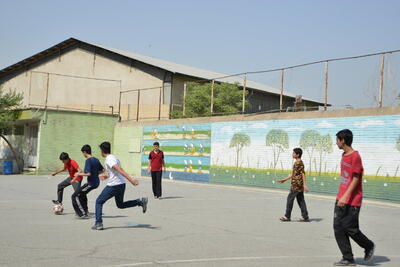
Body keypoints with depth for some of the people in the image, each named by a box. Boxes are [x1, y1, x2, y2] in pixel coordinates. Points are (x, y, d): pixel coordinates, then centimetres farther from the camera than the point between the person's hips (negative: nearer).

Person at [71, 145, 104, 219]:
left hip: (91, 183, -9)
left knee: (75, 196, -2)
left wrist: (79, 174, -11)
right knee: (82, 194, 30)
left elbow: (88, 174, -25)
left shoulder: (88, 160, -18)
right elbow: (102, 170, 18)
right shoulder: (96, 160, 7)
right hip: (96, 182, 9)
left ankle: (83, 214, -4)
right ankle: (86, 212, 34)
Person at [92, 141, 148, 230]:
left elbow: (120, 170, -25)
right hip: (121, 184, 9)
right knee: (120, 205, 23)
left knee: (99, 202, 6)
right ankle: (141, 202, 8)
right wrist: (106, 175, 35)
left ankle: (98, 224, 2)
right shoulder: (114, 157, 15)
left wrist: (130, 179, -33)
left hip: (113, 185, -9)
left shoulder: (109, 159, -14)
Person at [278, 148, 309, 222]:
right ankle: (305, 217, 10)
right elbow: (293, 174, 24)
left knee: (290, 198, -4)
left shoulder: (299, 163, -14)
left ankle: (287, 216, 1)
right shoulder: (297, 163, 16)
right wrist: (284, 179, 27)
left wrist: (305, 185, -24)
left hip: (296, 185, -10)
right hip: (299, 185, 10)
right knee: (300, 200, 9)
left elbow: (303, 174, -19)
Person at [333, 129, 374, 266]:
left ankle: (369, 246, 22)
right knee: (338, 228, 3)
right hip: (341, 199, 9)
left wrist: (345, 196, -24)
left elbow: (355, 179, -17)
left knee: (350, 228, -5)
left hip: (352, 201, -9)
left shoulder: (355, 156, -14)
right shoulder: (344, 155, 13)